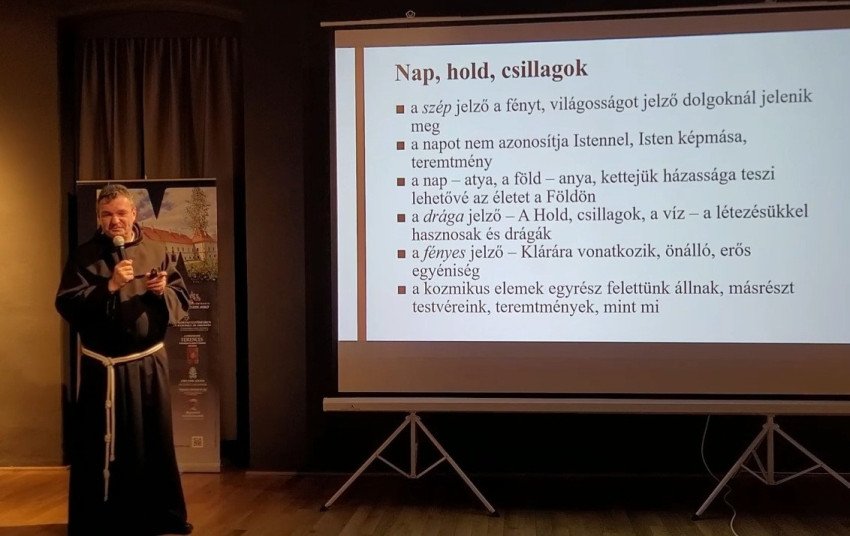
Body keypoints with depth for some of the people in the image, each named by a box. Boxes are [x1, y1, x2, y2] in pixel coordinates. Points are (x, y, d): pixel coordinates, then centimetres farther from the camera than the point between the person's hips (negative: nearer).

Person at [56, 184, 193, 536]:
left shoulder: (156, 252, 5)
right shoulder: (84, 256, -2)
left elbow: (182, 300, 7)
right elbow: (67, 305, -11)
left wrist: (163, 291, -14)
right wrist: (109, 286, -21)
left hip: (149, 362, 3)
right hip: (103, 365, -3)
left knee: (156, 441, 12)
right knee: (102, 446, 4)